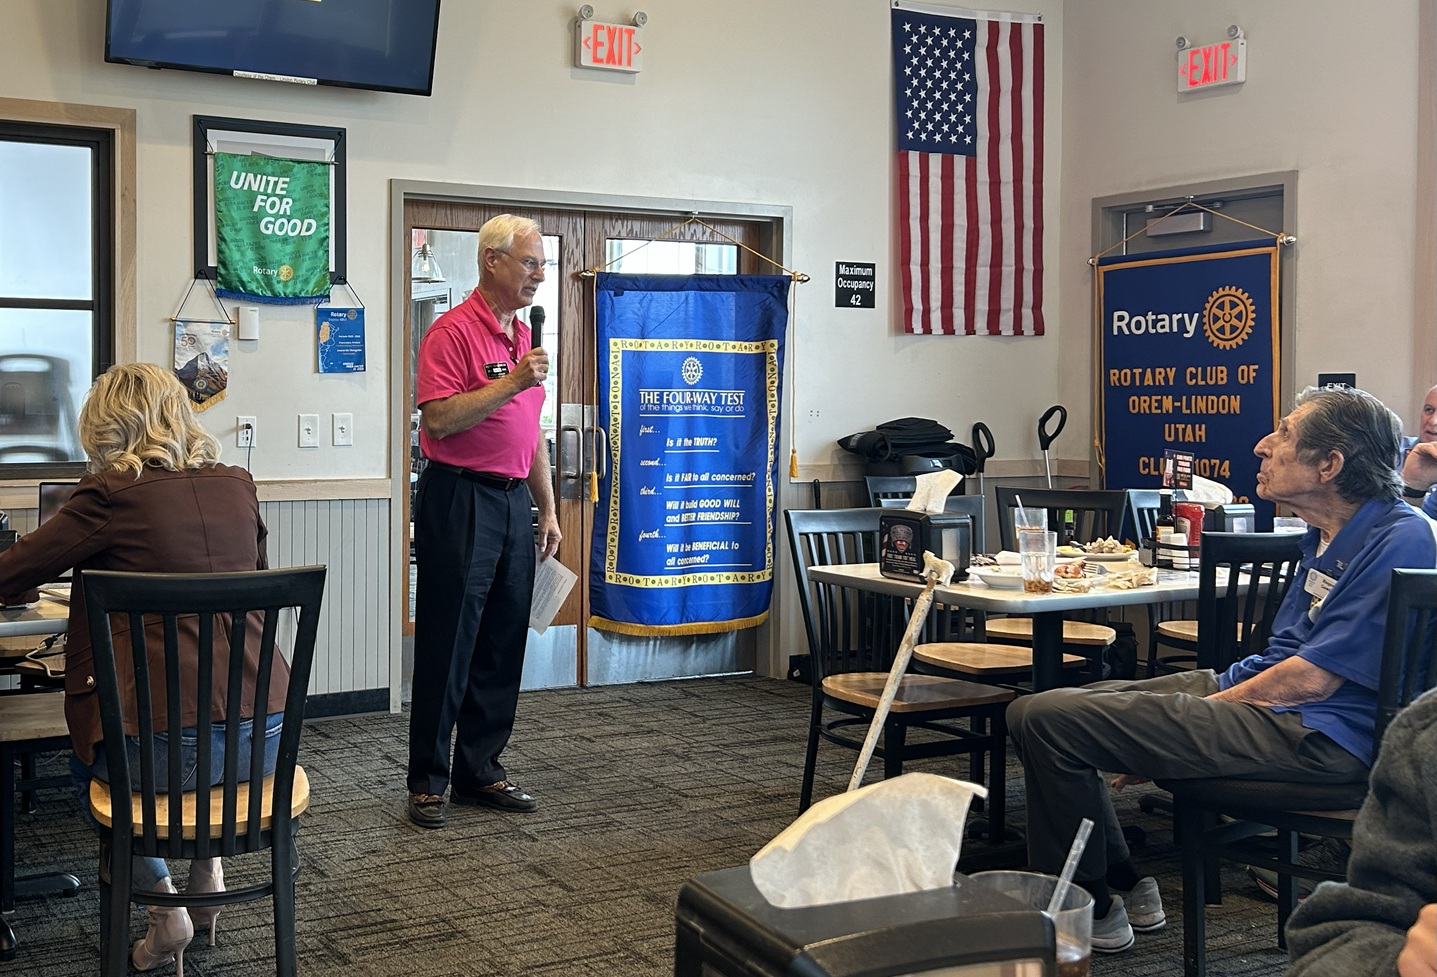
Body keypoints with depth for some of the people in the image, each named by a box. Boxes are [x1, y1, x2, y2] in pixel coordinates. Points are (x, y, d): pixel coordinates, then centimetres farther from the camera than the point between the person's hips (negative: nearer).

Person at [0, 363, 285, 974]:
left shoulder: (111, 494, -6)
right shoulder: (237, 486, 8)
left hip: (165, 750, -4)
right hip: (264, 735, 5)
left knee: (88, 760, 30)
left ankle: (164, 906, 23)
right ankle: (206, 864, 28)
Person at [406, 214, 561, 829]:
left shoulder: (524, 337, 16)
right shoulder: (453, 332, -9)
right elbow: (438, 419, -20)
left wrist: (547, 509, 17)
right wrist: (509, 383, -22)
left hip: (513, 501, 8)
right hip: (459, 499, -8)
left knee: (502, 646, 10)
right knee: (447, 646, -3)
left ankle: (480, 770, 19)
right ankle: (427, 781, 6)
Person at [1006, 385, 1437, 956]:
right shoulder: (1328, 535, 14)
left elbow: (1312, 679, -19)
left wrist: (1208, 706, -9)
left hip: (1315, 736, -11)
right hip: (1264, 688, 11)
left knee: (1045, 721, -18)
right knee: (1041, 710, 12)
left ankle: (1090, 911, 0)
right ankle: (1124, 887, 17)